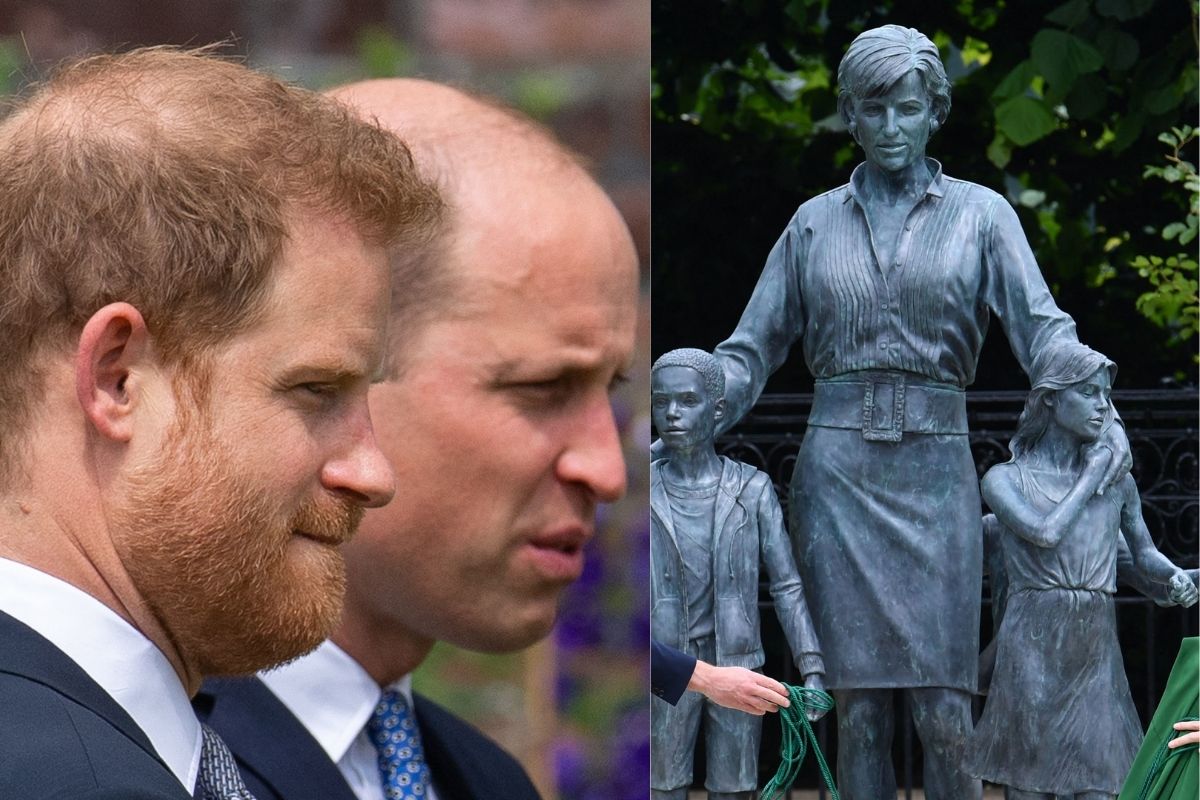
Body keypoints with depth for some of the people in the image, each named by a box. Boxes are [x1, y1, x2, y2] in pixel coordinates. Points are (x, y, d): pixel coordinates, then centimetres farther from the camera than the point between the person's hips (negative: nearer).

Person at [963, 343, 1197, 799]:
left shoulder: (1117, 479, 12)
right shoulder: (1004, 479, 3)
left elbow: (1144, 553, 22)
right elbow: (1045, 533, -14)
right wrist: (1091, 476, -2)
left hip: (1098, 655, 3)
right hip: (1031, 650, -3)